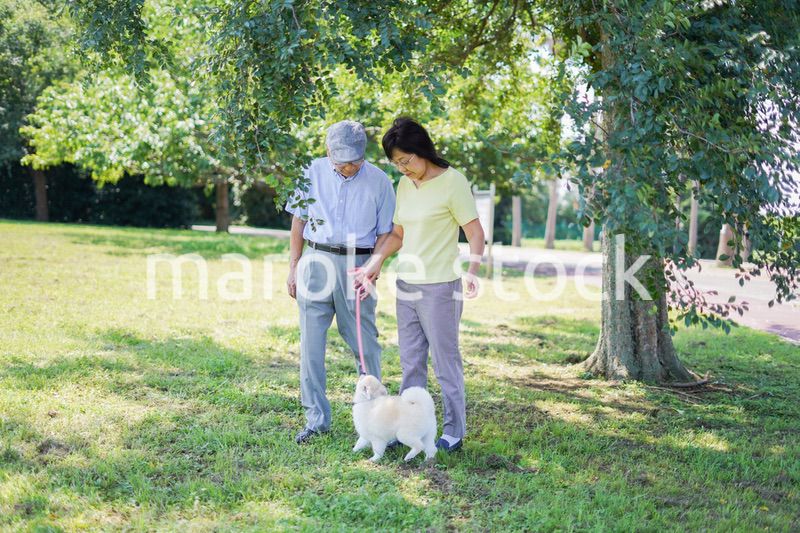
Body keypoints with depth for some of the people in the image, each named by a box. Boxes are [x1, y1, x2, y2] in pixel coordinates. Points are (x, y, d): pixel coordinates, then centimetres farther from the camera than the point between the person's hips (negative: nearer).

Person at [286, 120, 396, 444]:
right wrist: (293, 267, 7)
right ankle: (316, 418, 9)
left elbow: (385, 232, 3)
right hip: (316, 260, 2)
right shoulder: (313, 173, 3)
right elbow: (299, 221, 10)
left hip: (357, 264, -1)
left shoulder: (379, 181, -1)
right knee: (311, 342, 1)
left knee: (364, 341, 2)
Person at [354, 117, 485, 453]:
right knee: (411, 362, 12)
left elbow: (475, 233, -12)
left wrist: (471, 271, -27)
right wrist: (374, 263, 5)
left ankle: (454, 432, 11)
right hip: (406, 285, 7)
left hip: (440, 287, -7)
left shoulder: (452, 182, -11)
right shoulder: (404, 185, 10)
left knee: (445, 360, 0)